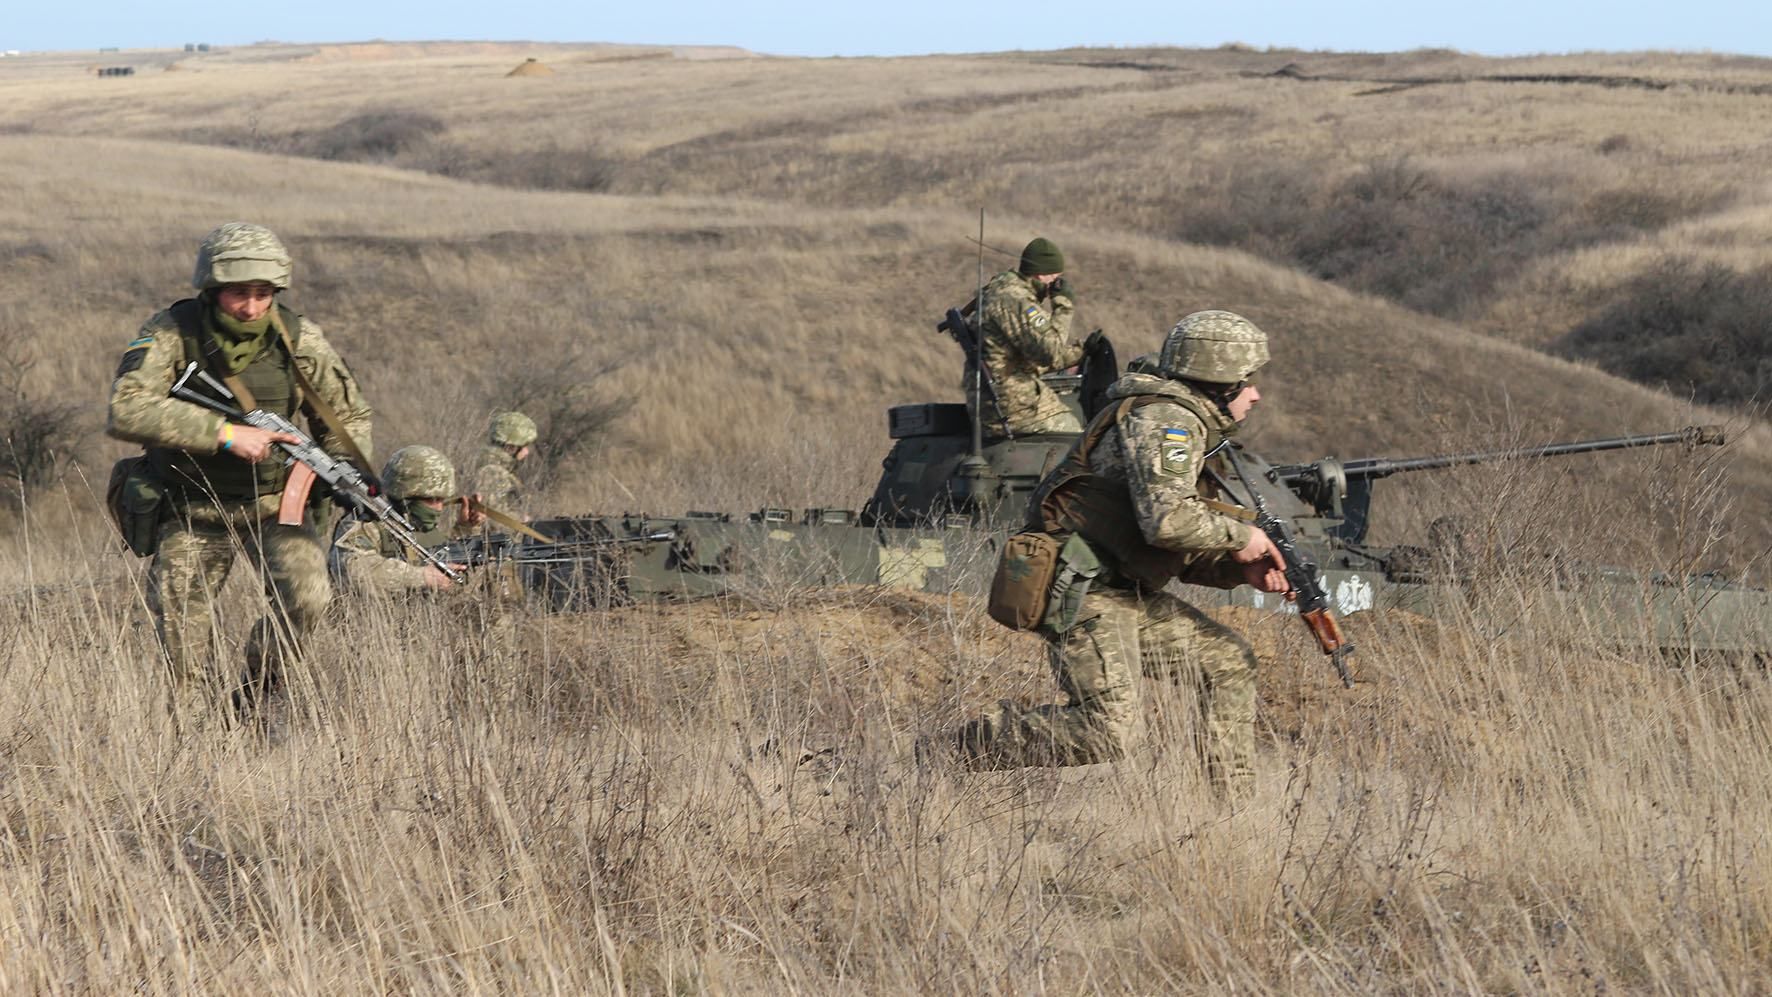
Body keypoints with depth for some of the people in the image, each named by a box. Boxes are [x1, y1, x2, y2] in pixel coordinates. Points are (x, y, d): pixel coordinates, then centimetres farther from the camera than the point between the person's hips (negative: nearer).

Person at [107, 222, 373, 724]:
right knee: (184, 657, -3)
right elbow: (126, 412, -32)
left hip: (274, 502, 1)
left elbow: (348, 414, 6)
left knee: (307, 596, -22)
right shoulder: (171, 334, -16)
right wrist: (225, 434, -35)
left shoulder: (298, 339, -8)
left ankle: (252, 701, 0)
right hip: (192, 513, -1)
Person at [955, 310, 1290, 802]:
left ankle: (1233, 801, 18)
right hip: (1084, 596, -11)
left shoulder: (1189, 427, 20)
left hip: (1127, 595, 11)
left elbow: (1178, 552, 23)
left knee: (1228, 659, 14)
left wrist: (1239, 569, 7)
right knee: (1106, 732, -19)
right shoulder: (1165, 420, -13)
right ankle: (962, 751, -9)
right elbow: (1167, 520, -28)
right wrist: (1239, 536, -12)